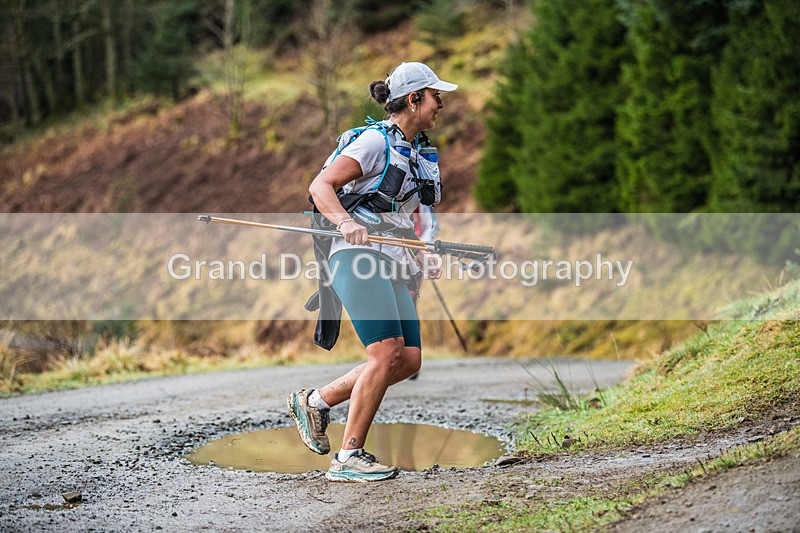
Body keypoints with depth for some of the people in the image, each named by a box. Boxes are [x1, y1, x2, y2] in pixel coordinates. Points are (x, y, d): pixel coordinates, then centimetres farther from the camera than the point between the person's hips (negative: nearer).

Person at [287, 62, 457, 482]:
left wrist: (420, 258, 15)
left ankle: (315, 401, 12)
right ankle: (348, 458, -12)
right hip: (358, 256, -9)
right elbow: (320, 186, -14)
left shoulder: (419, 151, 19)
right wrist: (346, 222, -32)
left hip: (391, 263, 9)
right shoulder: (376, 141, -7)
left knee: (409, 360, -2)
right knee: (387, 353, -19)